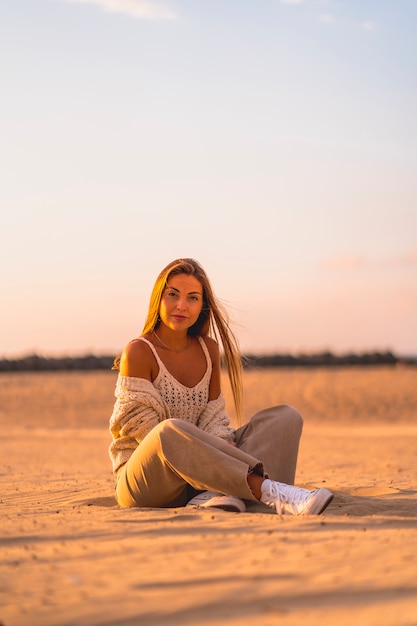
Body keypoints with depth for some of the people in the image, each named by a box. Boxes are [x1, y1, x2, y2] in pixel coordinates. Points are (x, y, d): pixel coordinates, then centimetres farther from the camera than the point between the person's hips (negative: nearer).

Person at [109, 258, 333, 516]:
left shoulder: (209, 349, 9)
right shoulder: (138, 352, -9)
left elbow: (213, 420, 9)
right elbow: (143, 428, -14)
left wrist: (224, 449, -14)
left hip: (197, 477, 7)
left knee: (286, 416, -7)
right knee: (171, 431, -41)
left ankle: (216, 497, -35)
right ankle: (271, 491, -41)